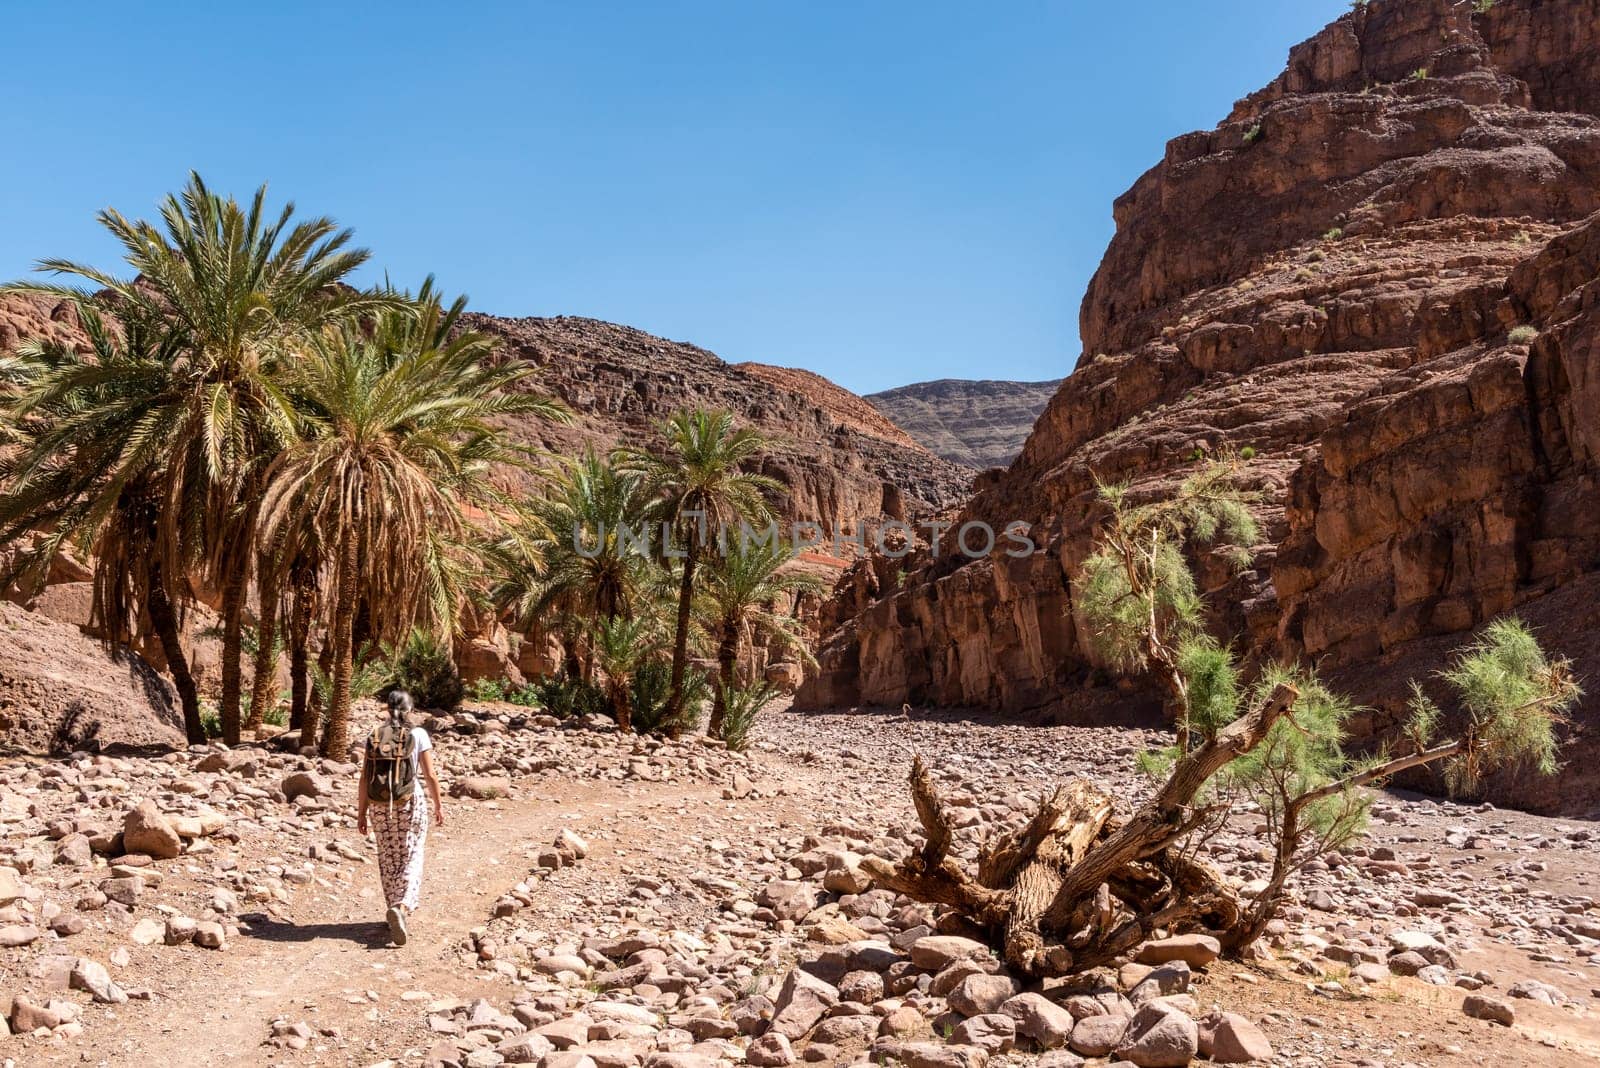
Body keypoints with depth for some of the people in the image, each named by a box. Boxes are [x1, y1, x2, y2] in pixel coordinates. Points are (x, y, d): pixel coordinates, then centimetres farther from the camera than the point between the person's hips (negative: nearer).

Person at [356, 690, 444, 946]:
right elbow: (430, 775, -6)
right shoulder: (418, 735, -6)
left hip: (380, 807, 3)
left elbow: (364, 780, 0)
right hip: (410, 805, -3)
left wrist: (361, 813, 8)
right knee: (411, 859, 4)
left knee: (388, 859, 16)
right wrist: (438, 806, 5)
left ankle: (397, 908, 25)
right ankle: (401, 906, -18)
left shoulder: (374, 738, 1)